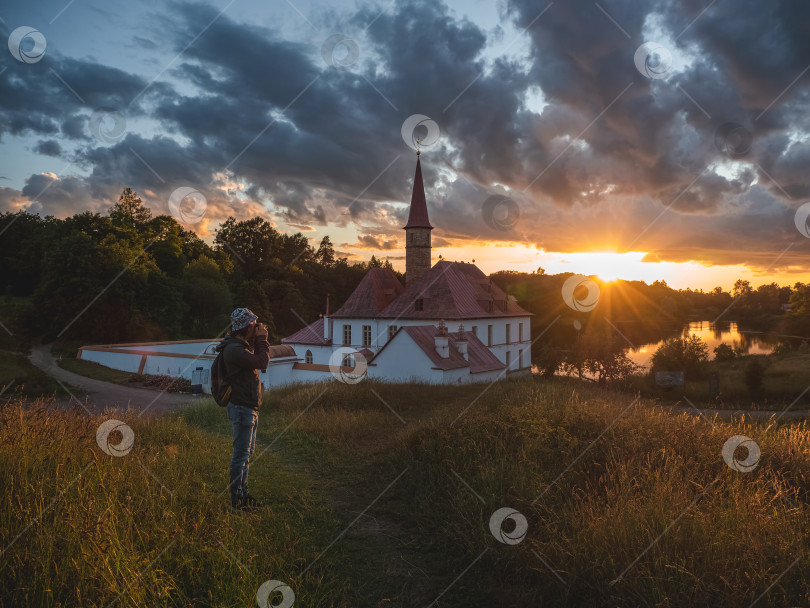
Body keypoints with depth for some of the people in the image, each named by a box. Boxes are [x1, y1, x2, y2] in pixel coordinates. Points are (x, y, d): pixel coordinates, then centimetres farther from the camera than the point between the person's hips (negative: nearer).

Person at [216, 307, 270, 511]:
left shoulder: (242, 346, 13)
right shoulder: (233, 349, -20)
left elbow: (260, 362, 22)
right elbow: (262, 362, -27)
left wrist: (260, 340, 11)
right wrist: (262, 338, -15)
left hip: (249, 408, 10)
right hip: (242, 408, -10)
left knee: (246, 453, 17)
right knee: (241, 454, -3)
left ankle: (243, 493, 27)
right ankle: (237, 498, 7)